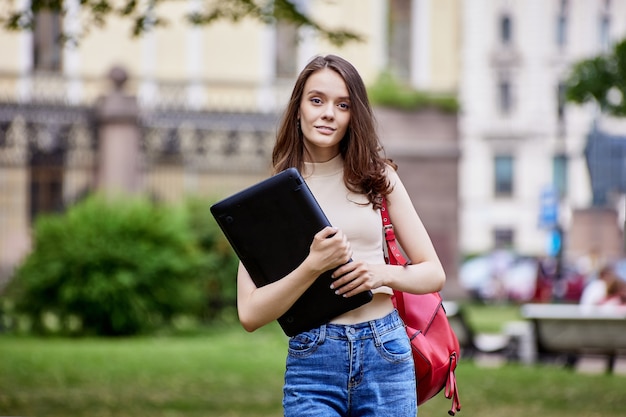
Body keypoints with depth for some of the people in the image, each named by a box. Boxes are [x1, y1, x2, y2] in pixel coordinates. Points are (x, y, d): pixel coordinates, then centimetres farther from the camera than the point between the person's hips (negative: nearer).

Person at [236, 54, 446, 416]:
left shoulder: (377, 176, 7)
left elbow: (434, 273, 9)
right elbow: (250, 314, -5)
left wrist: (384, 274, -11)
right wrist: (314, 266, -19)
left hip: (386, 356, 2)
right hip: (313, 362, -2)